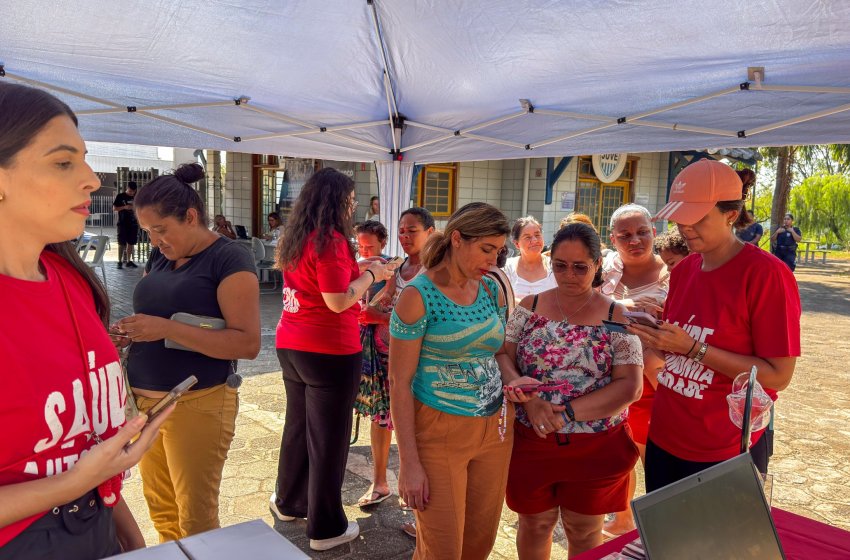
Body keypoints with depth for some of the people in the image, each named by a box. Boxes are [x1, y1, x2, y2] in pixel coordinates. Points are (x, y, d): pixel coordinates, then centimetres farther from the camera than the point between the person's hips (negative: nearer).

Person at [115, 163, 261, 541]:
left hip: (197, 405, -7)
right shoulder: (159, 257, 11)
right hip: (144, 400, 7)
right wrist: (129, 331, -2)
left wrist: (167, 329, -24)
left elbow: (248, 344, -18)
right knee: (161, 511, 16)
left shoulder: (229, 258, -11)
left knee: (196, 520, 6)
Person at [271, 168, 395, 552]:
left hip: (291, 345, 8)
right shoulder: (331, 239, -18)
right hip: (329, 351, -8)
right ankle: (326, 528, 19)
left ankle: (289, 501, 40)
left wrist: (356, 268, 16)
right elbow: (338, 301, -21)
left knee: (298, 424, 22)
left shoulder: (295, 238, 9)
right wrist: (371, 275, -8)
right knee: (328, 436, 4)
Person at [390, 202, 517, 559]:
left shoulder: (492, 291, 4)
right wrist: (409, 462, -14)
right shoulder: (418, 296, -14)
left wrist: (510, 409, -1)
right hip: (438, 432, -5)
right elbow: (400, 383, -13)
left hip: (494, 430, 6)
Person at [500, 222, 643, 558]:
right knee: (534, 525, 19)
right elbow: (502, 355, -5)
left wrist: (568, 412, -21)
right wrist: (529, 400, -23)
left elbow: (630, 386, -12)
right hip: (531, 442, 1)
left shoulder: (616, 317, -6)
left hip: (596, 448, -1)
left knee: (585, 532, 18)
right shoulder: (530, 307, 0)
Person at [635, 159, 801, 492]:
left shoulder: (765, 273, -16)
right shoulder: (683, 270, 3)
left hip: (725, 454, -6)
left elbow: (778, 376, -17)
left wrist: (692, 348, -23)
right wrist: (655, 337, -7)